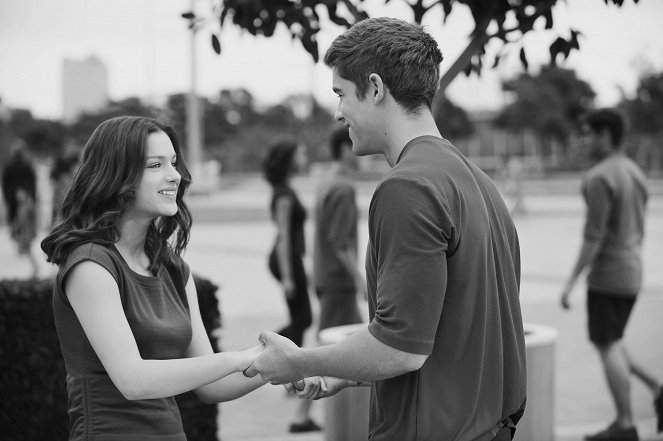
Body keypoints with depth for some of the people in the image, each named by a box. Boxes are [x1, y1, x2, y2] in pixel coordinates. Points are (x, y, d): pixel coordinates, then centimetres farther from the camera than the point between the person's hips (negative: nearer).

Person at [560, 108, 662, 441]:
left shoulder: (599, 178, -17)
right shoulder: (635, 173, 11)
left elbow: (593, 236, -21)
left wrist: (571, 281, -17)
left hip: (606, 276, -9)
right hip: (631, 274, 9)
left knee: (607, 347, 0)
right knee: (608, 342, 20)